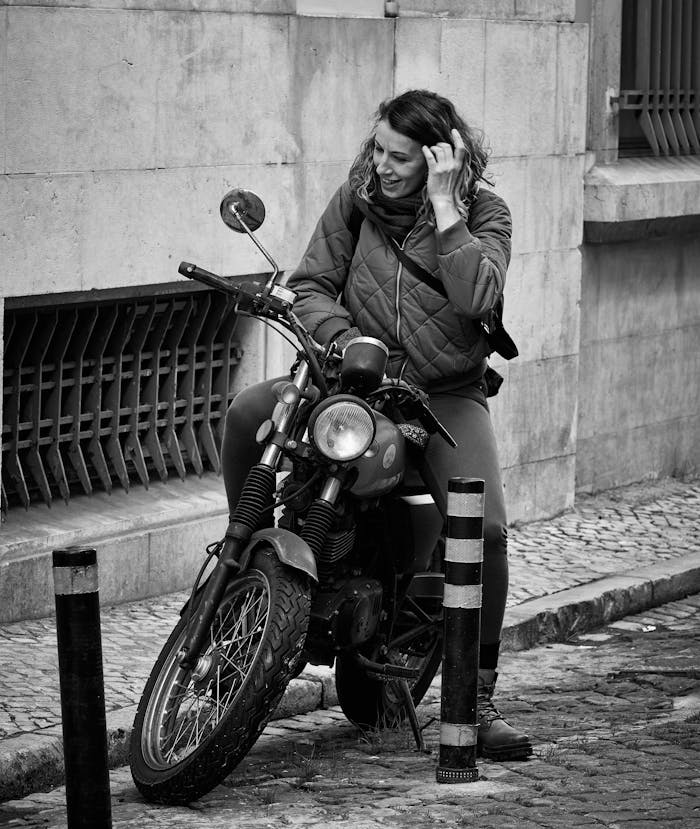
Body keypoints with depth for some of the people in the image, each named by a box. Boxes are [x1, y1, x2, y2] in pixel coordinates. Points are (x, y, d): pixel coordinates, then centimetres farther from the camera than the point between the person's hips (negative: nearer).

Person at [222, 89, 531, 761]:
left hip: (447, 395, -2)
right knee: (247, 413, -24)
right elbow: (310, 282, 1)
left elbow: (477, 297, -23)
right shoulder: (357, 197, 2)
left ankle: (479, 699, -12)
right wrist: (346, 337, -18)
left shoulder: (483, 212, -5)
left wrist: (442, 207, -24)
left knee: (485, 529, -23)